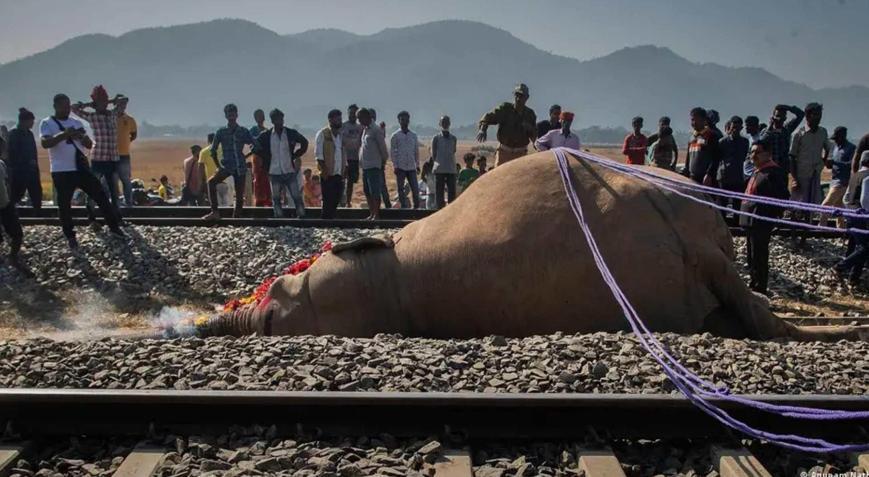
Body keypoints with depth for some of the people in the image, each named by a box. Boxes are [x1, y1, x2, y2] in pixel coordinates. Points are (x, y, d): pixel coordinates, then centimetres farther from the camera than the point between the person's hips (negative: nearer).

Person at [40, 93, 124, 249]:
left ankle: (114, 227, 12)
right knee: (64, 204, 2)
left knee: (100, 195, 2)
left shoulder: (76, 123, 11)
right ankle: (70, 237, 16)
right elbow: (45, 143, -20)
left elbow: (89, 145, 9)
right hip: (61, 171, -4)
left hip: (81, 168, 4)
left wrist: (82, 137, -14)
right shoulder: (47, 123, -3)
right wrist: (64, 134, -34)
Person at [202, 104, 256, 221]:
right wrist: (218, 166, 3)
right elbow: (213, 150, 9)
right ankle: (214, 212, -21)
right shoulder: (221, 132, 4)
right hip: (226, 166, 0)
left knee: (239, 196, 0)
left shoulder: (244, 132, 4)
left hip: (240, 167, 0)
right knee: (211, 181, -24)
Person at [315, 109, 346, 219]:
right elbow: (318, 153, -9)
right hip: (328, 175, -6)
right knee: (328, 202, -5)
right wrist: (324, 169, -16)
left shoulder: (341, 135, 17)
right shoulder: (322, 134, -4)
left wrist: (345, 169, 10)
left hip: (339, 175, 6)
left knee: (336, 202, 7)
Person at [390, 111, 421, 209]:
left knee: (415, 188, -1)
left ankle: (416, 206, 9)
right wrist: (395, 165, -7)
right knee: (401, 189, 1)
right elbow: (392, 151, 0)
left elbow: (416, 151, 16)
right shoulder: (395, 136, 2)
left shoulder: (413, 135, 11)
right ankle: (404, 206, 8)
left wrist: (417, 164, 10)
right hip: (400, 167, -2)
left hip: (412, 167, 2)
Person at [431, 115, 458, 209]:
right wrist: (439, 163, 4)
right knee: (439, 192, 0)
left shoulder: (453, 138, 10)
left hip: (451, 169, 2)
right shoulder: (436, 138, 3)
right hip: (439, 169, -2)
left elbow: (453, 152, 13)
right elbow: (433, 154, 5)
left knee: (452, 191, 1)